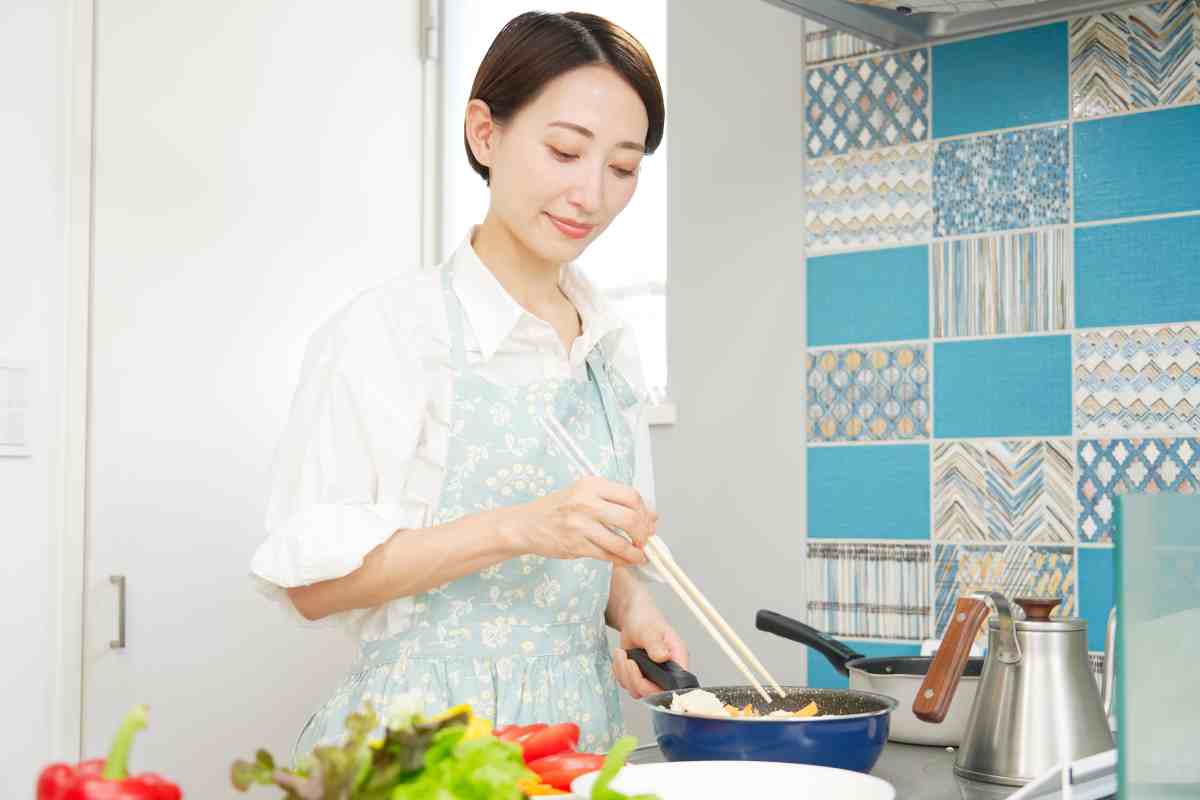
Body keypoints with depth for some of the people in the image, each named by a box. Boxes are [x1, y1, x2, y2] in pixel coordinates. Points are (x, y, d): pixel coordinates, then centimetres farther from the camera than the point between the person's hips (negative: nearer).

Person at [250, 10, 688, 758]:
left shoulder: (611, 345, 7)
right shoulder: (383, 331, -11)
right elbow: (311, 579, -15)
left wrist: (634, 611, -4)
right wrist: (518, 528, -24)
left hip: (581, 725, 5)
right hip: (425, 727, -5)